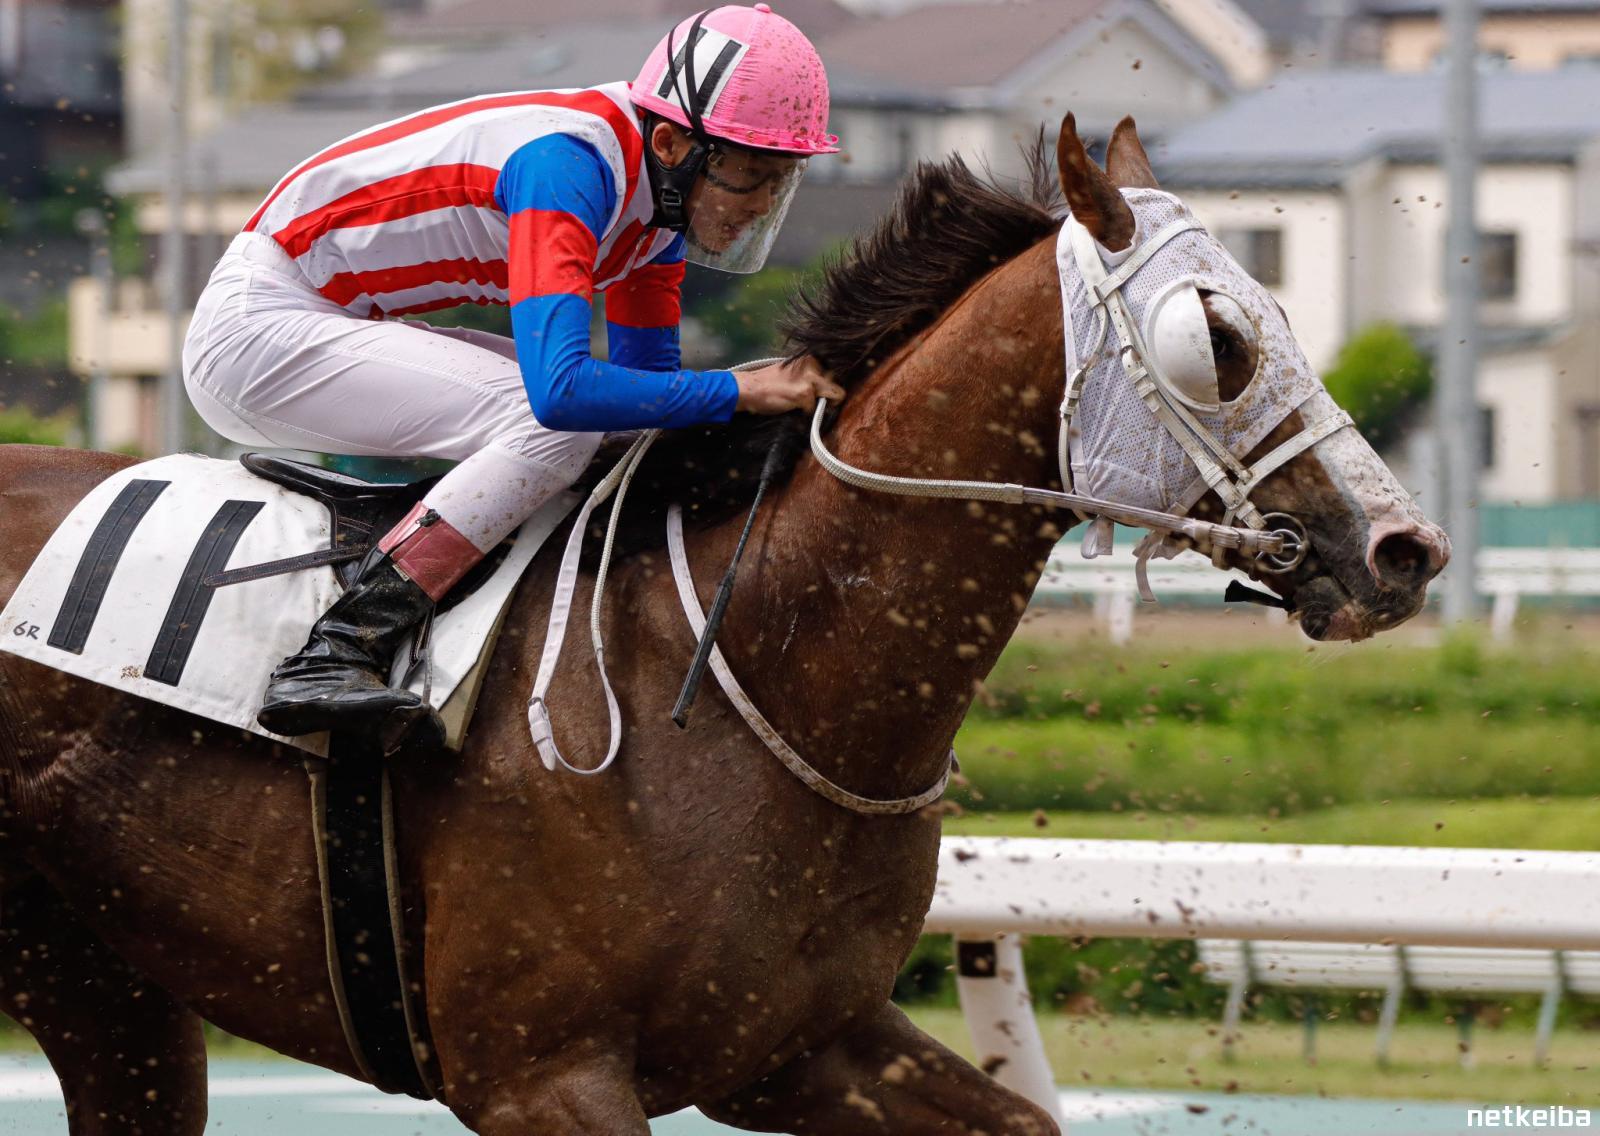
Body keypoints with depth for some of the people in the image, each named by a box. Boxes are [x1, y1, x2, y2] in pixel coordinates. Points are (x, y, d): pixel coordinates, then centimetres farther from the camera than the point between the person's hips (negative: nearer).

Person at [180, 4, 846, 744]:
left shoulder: (662, 183, 3)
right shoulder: (571, 165, -26)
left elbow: (649, 375, 12)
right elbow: (562, 390, -36)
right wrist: (742, 392, -30)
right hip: (254, 328, -11)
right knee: (555, 426, -23)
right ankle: (333, 657, -30)